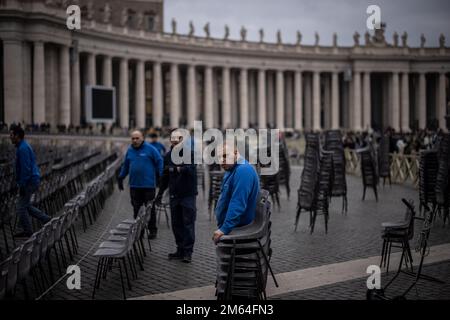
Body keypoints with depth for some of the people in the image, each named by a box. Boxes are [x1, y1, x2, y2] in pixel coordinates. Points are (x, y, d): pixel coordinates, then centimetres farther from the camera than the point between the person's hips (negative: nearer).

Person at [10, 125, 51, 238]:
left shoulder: (23, 149, -19)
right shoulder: (23, 146, 14)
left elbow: (26, 168, -24)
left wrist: (22, 186, -22)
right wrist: (21, 184, 24)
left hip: (29, 181, -10)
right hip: (33, 180, 10)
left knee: (21, 207, 0)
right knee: (25, 206, 17)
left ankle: (27, 231, 9)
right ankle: (47, 220, 16)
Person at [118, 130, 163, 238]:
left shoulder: (150, 149, -4)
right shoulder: (129, 150, 12)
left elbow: (159, 162, -3)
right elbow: (125, 166, 21)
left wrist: (160, 176, -9)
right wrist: (120, 178, 18)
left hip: (148, 185, -4)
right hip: (134, 185, 4)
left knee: (150, 209, 1)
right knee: (136, 209, 5)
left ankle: (152, 230, 10)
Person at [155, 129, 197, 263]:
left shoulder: (189, 153, -8)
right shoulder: (168, 156, 9)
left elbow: (191, 169, -24)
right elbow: (165, 176, 18)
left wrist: (177, 169, -38)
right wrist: (160, 193, 19)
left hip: (188, 194, -6)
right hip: (174, 195, 6)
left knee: (188, 223, -5)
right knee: (176, 224, 10)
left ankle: (188, 251, 1)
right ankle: (180, 250, 19)